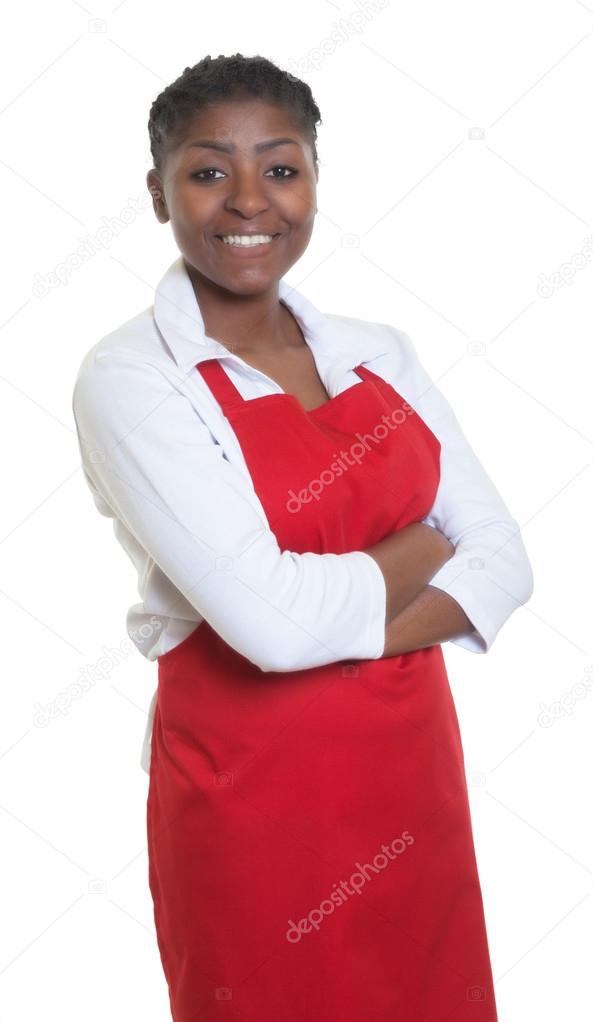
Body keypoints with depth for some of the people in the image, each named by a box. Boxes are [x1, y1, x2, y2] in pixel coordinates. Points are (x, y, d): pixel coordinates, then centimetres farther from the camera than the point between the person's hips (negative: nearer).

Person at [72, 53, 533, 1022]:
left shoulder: (380, 351, 2)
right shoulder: (128, 377, -14)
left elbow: (505, 558, -4)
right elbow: (272, 618, -25)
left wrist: (341, 627, -19)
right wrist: (420, 551, -8)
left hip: (413, 772, 5)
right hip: (256, 800, -5)